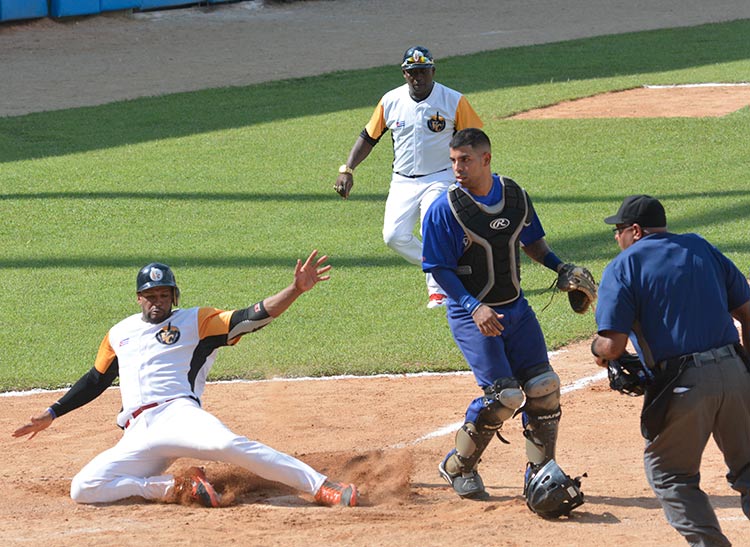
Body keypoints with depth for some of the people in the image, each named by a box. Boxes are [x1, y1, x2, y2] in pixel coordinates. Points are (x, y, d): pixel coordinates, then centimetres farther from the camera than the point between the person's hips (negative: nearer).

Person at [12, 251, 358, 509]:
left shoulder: (197, 322, 11)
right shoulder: (119, 335, 23)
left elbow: (255, 316, 1)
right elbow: (96, 380, 35)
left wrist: (296, 289, -12)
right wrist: (51, 414, 35)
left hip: (179, 414, -4)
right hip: (138, 435, 4)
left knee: (229, 443, -37)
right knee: (83, 489, -18)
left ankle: (324, 488, -38)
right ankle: (179, 488, -10)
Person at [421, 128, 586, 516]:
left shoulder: (515, 196, 1)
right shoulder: (444, 210, -14)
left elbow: (531, 241, 17)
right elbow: (440, 268, -13)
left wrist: (561, 268, 0)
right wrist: (474, 307, -24)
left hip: (516, 309, 6)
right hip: (472, 316, -6)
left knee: (543, 389, 0)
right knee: (502, 395, -15)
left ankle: (541, 477, 13)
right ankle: (458, 467, 7)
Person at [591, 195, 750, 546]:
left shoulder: (623, 266, -1)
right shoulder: (701, 248, 15)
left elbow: (613, 346, -10)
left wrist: (597, 348, 13)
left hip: (684, 385, -5)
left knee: (670, 474, 14)